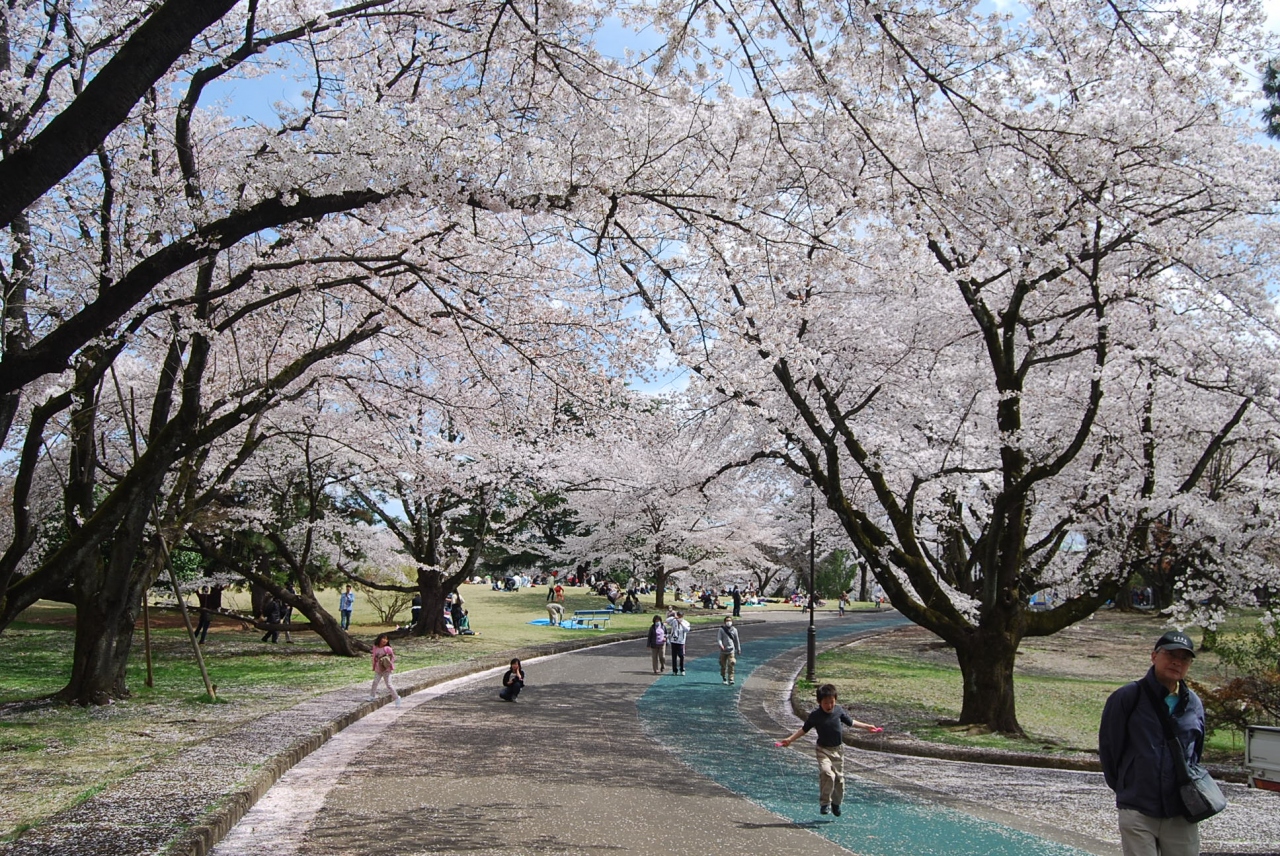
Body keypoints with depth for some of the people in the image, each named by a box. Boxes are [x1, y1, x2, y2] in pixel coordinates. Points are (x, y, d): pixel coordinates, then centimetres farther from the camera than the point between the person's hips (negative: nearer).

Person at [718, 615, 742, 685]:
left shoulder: (734, 630, 2)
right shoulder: (721, 629, -2)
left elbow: (737, 640, 11)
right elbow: (718, 638, -8)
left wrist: (738, 649, 16)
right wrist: (720, 645, -28)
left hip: (731, 650, 0)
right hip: (723, 650, 0)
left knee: (731, 665, -11)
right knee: (723, 665, 10)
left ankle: (731, 679, -11)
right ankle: (724, 678, 28)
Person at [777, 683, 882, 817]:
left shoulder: (839, 711, -3)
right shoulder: (815, 715, -10)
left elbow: (851, 722, 15)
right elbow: (804, 729, 2)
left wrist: (866, 726, 20)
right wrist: (790, 739, -4)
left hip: (838, 749, 3)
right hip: (823, 750, -3)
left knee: (839, 778, 9)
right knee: (827, 774, -24)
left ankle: (836, 803, 31)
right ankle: (824, 803, -12)